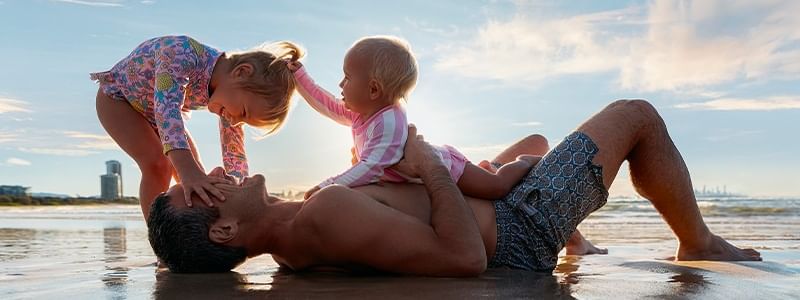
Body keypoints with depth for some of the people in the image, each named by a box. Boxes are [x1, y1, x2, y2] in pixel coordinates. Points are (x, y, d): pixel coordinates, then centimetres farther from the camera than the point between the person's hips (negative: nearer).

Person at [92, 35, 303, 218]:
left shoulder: (231, 97, -21)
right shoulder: (182, 53, -41)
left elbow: (234, 157, -18)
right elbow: (167, 107, -55)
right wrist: (188, 171, -68)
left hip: (153, 112, 5)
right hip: (117, 97, -5)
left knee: (198, 178, -6)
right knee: (158, 164, -25)